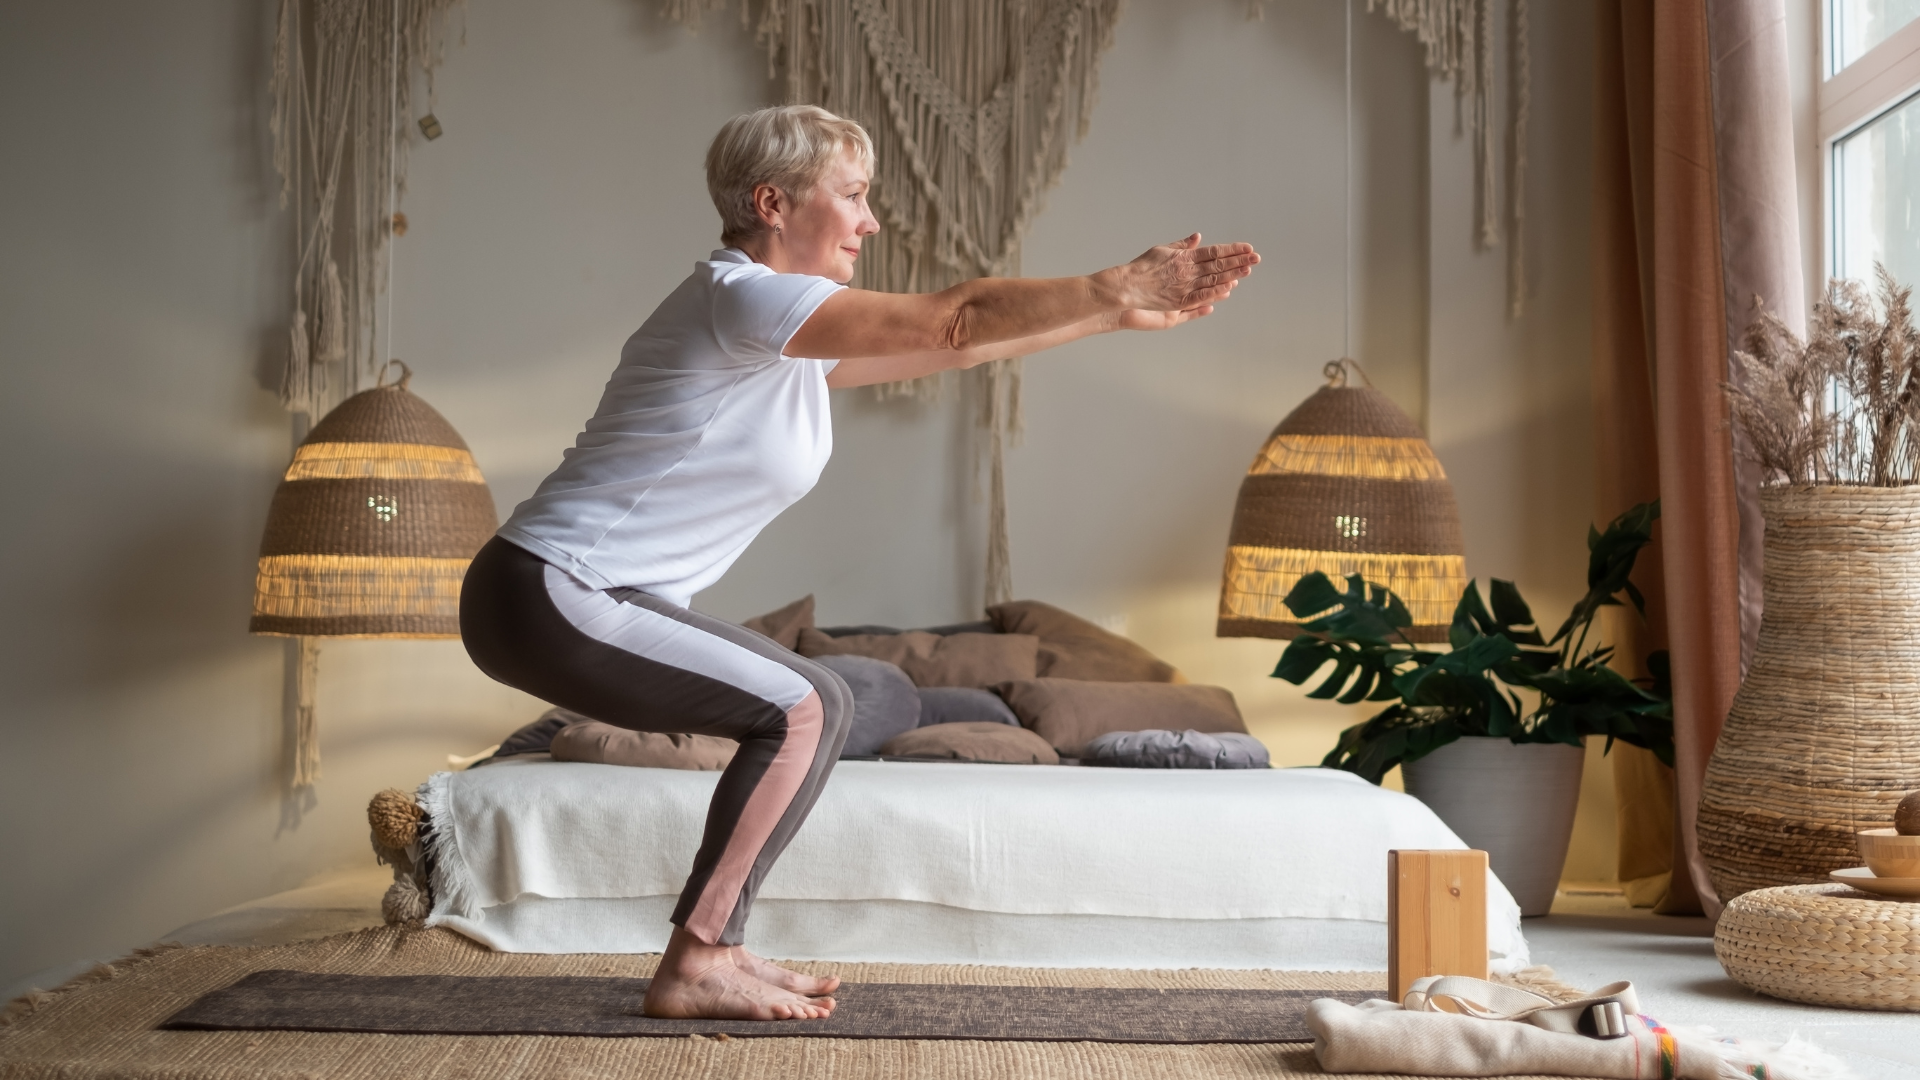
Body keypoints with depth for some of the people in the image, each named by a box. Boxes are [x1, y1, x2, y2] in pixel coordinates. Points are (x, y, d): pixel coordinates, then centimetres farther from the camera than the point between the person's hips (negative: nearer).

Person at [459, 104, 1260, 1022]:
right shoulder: (742, 297, -16)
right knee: (797, 711, -12)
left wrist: (1121, 309, 14)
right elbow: (954, 320, -19)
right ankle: (692, 972, -5)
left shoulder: (790, 341, 14)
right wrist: (1118, 291, -12)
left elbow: (953, 347, 16)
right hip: (546, 599, -10)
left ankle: (715, 950, 15)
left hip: (587, 596, 10)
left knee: (814, 707, 11)